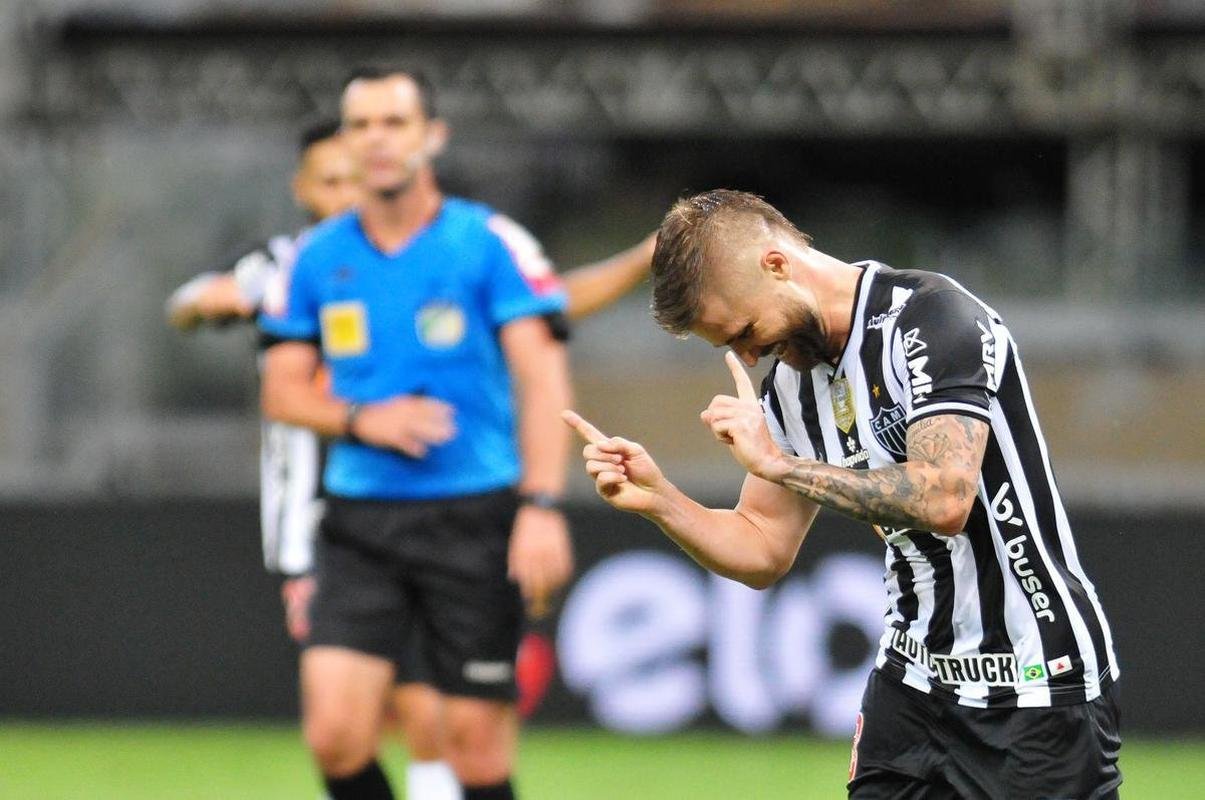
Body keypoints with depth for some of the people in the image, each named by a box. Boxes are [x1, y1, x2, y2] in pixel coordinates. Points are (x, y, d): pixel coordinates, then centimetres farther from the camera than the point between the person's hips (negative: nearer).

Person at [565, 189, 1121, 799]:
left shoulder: (932, 319, -17)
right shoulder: (790, 382, 8)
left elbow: (944, 499, -29)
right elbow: (763, 550, 16)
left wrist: (779, 463, -22)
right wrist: (656, 498, -2)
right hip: (914, 681, 7)